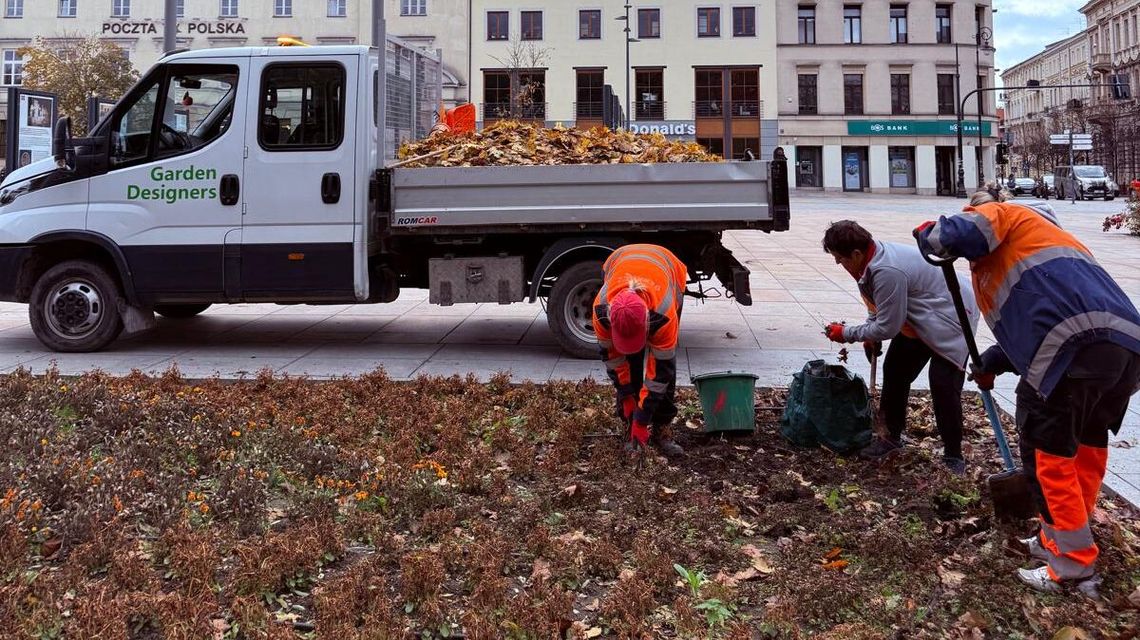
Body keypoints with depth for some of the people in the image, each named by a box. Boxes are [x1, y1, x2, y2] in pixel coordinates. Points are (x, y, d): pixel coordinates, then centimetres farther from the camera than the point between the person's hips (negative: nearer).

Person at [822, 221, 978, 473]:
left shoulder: (888, 272, -36)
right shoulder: (873, 258, -7)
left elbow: (887, 327, -27)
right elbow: (878, 307, 12)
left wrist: (847, 333, -15)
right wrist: (870, 336, 3)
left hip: (950, 318, -10)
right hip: (917, 320, 10)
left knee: (943, 386, -15)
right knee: (894, 371, 11)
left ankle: (953, 456, -3)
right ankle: (891, 436, 25)